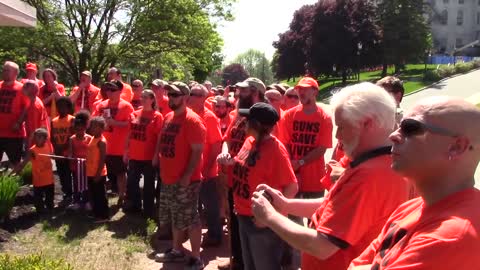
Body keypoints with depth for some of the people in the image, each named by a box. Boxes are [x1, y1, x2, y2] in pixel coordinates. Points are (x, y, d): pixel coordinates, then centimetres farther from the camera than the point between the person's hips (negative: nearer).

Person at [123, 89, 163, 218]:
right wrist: (126, 152, 9)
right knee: (131, 182, 14)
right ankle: (133, 206, 31)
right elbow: (129, 135, 12)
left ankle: (148, 210, 19)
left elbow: (160, 138, -9)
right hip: (134, 156, 5)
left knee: (148, 184, 7)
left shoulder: (157, 116, -8)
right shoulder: (134, 114, 7)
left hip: (149, 157, -5)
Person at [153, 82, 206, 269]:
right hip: (168, 178, 9)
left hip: (185, 180, -9)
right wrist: (157, 158, 15)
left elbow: (197, 151, -19)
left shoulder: (192, 120, -16)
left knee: (190, 219, 0)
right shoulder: (168, 117, 10)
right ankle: (176, 250, 35)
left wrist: (187, 176, -22)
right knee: (175, 218, 20)